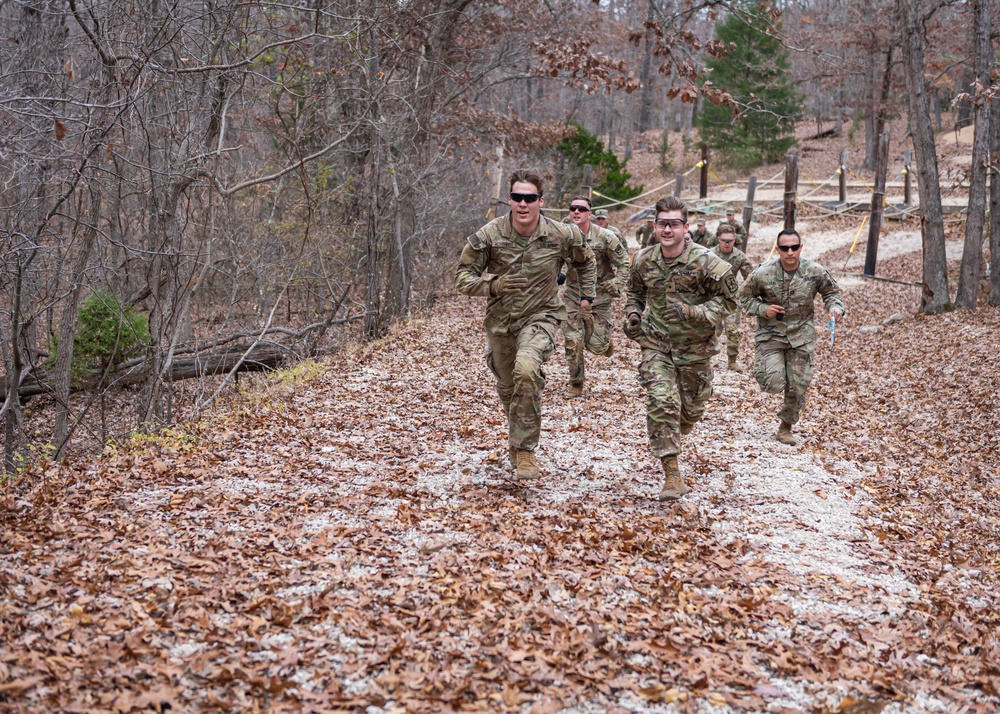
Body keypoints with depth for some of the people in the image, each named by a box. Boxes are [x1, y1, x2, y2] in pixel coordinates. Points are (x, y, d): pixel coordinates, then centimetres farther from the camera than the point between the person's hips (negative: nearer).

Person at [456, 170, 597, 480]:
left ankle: (525, 449, -18)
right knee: (507, 388, 17)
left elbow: (586, 262, 12)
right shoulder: (489, 235, -13)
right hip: (500, 320, 3)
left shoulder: (561, 236, -10)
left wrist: (586, 298, 10)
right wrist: (492, 285, -26)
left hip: (540, 317, -3)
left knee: (526, 370, -30)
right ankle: (518, 438, 48)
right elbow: (462, 277, -9)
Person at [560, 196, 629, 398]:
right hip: (573, 296, 2)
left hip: (599, 296, -2)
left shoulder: (604, 237, -12)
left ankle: (605, 341, 36)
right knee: (573, 342, -4)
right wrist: (557, 275, -7)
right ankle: (576, 385, 12)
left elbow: (624, 262, -4)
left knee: (596, 345, -2)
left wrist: (617, 284, -14)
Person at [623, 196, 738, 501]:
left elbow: (728, 298, -9)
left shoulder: (705, 262, -15)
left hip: (694, 347, -1)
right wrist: (632, 316, 2)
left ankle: (670, 436, 51)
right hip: (656, 343, 1)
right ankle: (672, 475, -15)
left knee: (691, 409, 14)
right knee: (661, 402, -17)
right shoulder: (644, 260, -2)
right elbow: (634, 291, 19)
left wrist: (695, 313, -22)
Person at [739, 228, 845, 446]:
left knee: (798, 387, 5)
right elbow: (745, 297, 1)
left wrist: (835, 307, -12)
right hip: (770, 335, -2)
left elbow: (831, 292, 9)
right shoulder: (763, 274, -14)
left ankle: (786, 428, 27)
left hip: (801, 336, 2)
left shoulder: (815, 272, -9)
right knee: (773, 384, -15)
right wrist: (763, 309, -16)